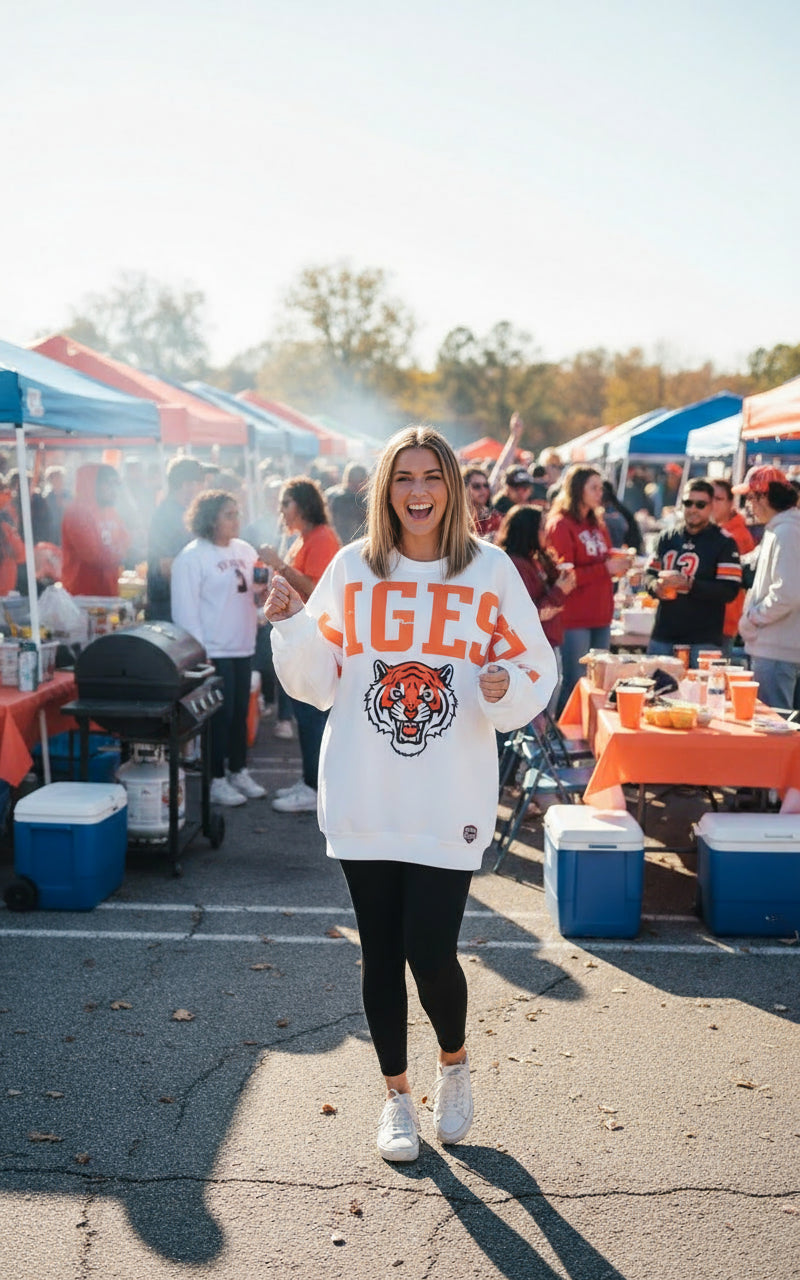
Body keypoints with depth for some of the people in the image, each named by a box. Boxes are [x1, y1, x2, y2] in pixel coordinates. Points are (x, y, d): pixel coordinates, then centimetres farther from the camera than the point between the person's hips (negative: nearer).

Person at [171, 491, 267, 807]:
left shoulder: (245, 550, 11)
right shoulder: (191, 557, -11)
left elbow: (255, 595, 21)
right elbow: (185, 608, -14)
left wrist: (262, 594, -4)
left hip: (243, 647, 7)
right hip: (214, 651, -7)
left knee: (240, 712, 14)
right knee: (220, 715, -1)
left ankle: (239, 772, 27)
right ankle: (216, 781, 10)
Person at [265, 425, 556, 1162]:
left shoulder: (490, 570, -2)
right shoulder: (352, 568, 1)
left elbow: (536, 672, 2)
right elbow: (321, 681, 5)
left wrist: (506, 686, -19)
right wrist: (291, 626, -11)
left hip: (450, 803, -1)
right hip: (364, 799, 2)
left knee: (431, 953, -3)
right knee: (381, 955, 11)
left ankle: (454, 1063, 31)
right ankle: (397, 1096, 33)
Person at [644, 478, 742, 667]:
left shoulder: (724, 542, -3)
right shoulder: (667, 537, 12)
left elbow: (729, 591, -11)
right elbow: (649, 573, 16)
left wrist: (688, 584, -20)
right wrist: (656, 586, -8)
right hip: (662, 635, 5)